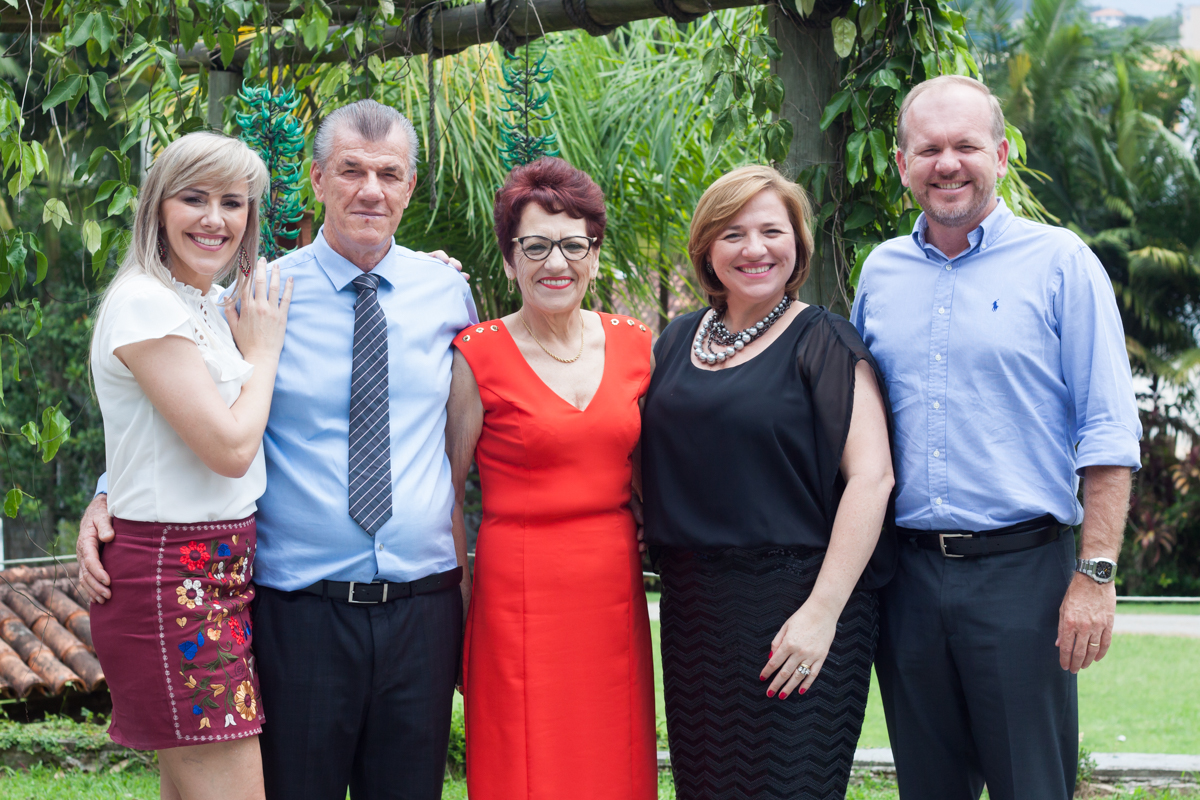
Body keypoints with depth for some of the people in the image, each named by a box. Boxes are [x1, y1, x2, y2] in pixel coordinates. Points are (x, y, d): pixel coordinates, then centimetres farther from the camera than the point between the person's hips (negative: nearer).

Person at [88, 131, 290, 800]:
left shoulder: (211, 308, 16)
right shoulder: (144, 304, -13)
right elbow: (229, 446, -17)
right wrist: (263, 351, -1)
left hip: (224, 570, 9)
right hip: (173, 574, -9)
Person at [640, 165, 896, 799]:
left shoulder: (822, 342, -5)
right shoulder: (678, 342, 12)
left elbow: (871, 476, -12)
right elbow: (650, 460, 23)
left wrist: (822, 611, -18)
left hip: (792, 605, -5)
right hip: (692, 609, 5)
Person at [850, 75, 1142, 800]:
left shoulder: (1060, 263, -2)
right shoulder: (880, 272, 10)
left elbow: (1108, 436, -6)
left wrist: (1096, 576, -13)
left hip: (1021, 569, -4)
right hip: (906, 570, 4)